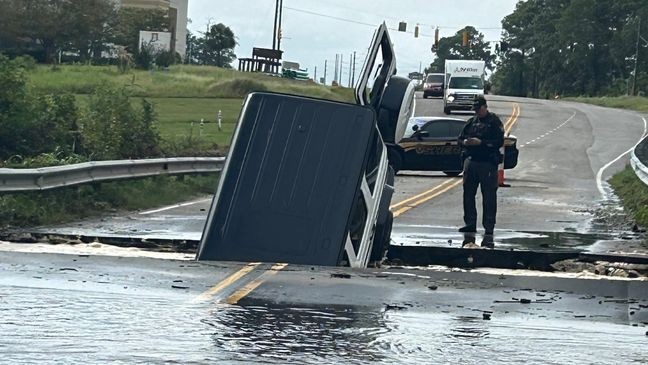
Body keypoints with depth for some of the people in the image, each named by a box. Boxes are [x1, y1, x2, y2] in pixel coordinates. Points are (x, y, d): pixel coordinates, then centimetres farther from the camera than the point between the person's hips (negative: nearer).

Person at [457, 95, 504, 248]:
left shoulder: (494, 121, -1)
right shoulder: (472, 122, 16)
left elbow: (499, 142, -10)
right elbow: (460, 138, 19)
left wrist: (481, 142, -17)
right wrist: (465, 142, -4)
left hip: (488, 163, -6)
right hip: (470, 162, 6)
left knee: (489, 198, -4)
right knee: (468, 196, 7)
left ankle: (489, 233, -2)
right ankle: (470, 230, 14)